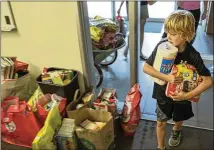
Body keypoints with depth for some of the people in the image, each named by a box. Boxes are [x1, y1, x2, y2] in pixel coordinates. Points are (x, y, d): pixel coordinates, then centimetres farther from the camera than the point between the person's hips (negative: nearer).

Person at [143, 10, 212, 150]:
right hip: (163, 93, 0)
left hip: (181, 95, 1)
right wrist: (166, 77, -30)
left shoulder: (193, 55, -24)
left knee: (179, 119, 27)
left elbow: (208, 81, -18)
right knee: (161, 123, 13)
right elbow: (146, 67, -19)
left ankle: (176, 130, 63)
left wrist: (188, 95, -27)